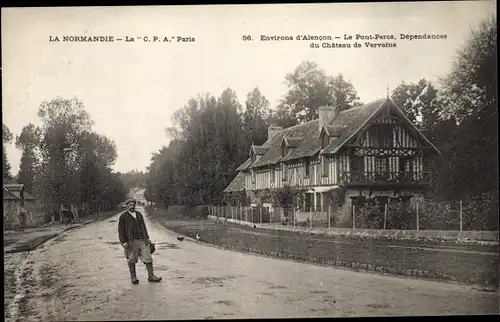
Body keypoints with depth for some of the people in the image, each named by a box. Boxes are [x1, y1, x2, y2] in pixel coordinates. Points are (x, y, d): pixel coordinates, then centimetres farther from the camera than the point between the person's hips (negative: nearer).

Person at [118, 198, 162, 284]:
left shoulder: (139, 214, 16)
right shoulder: (123, 217, 0)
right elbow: (121, 230, -3)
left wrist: (147, 238, 18)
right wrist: (123, 242, -11)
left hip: (142, 241, 4)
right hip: (131, 241, -4)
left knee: (148, 258, 0)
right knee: (131, 260, 4)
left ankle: (151, 276, 6)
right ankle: (133, 277, 17)